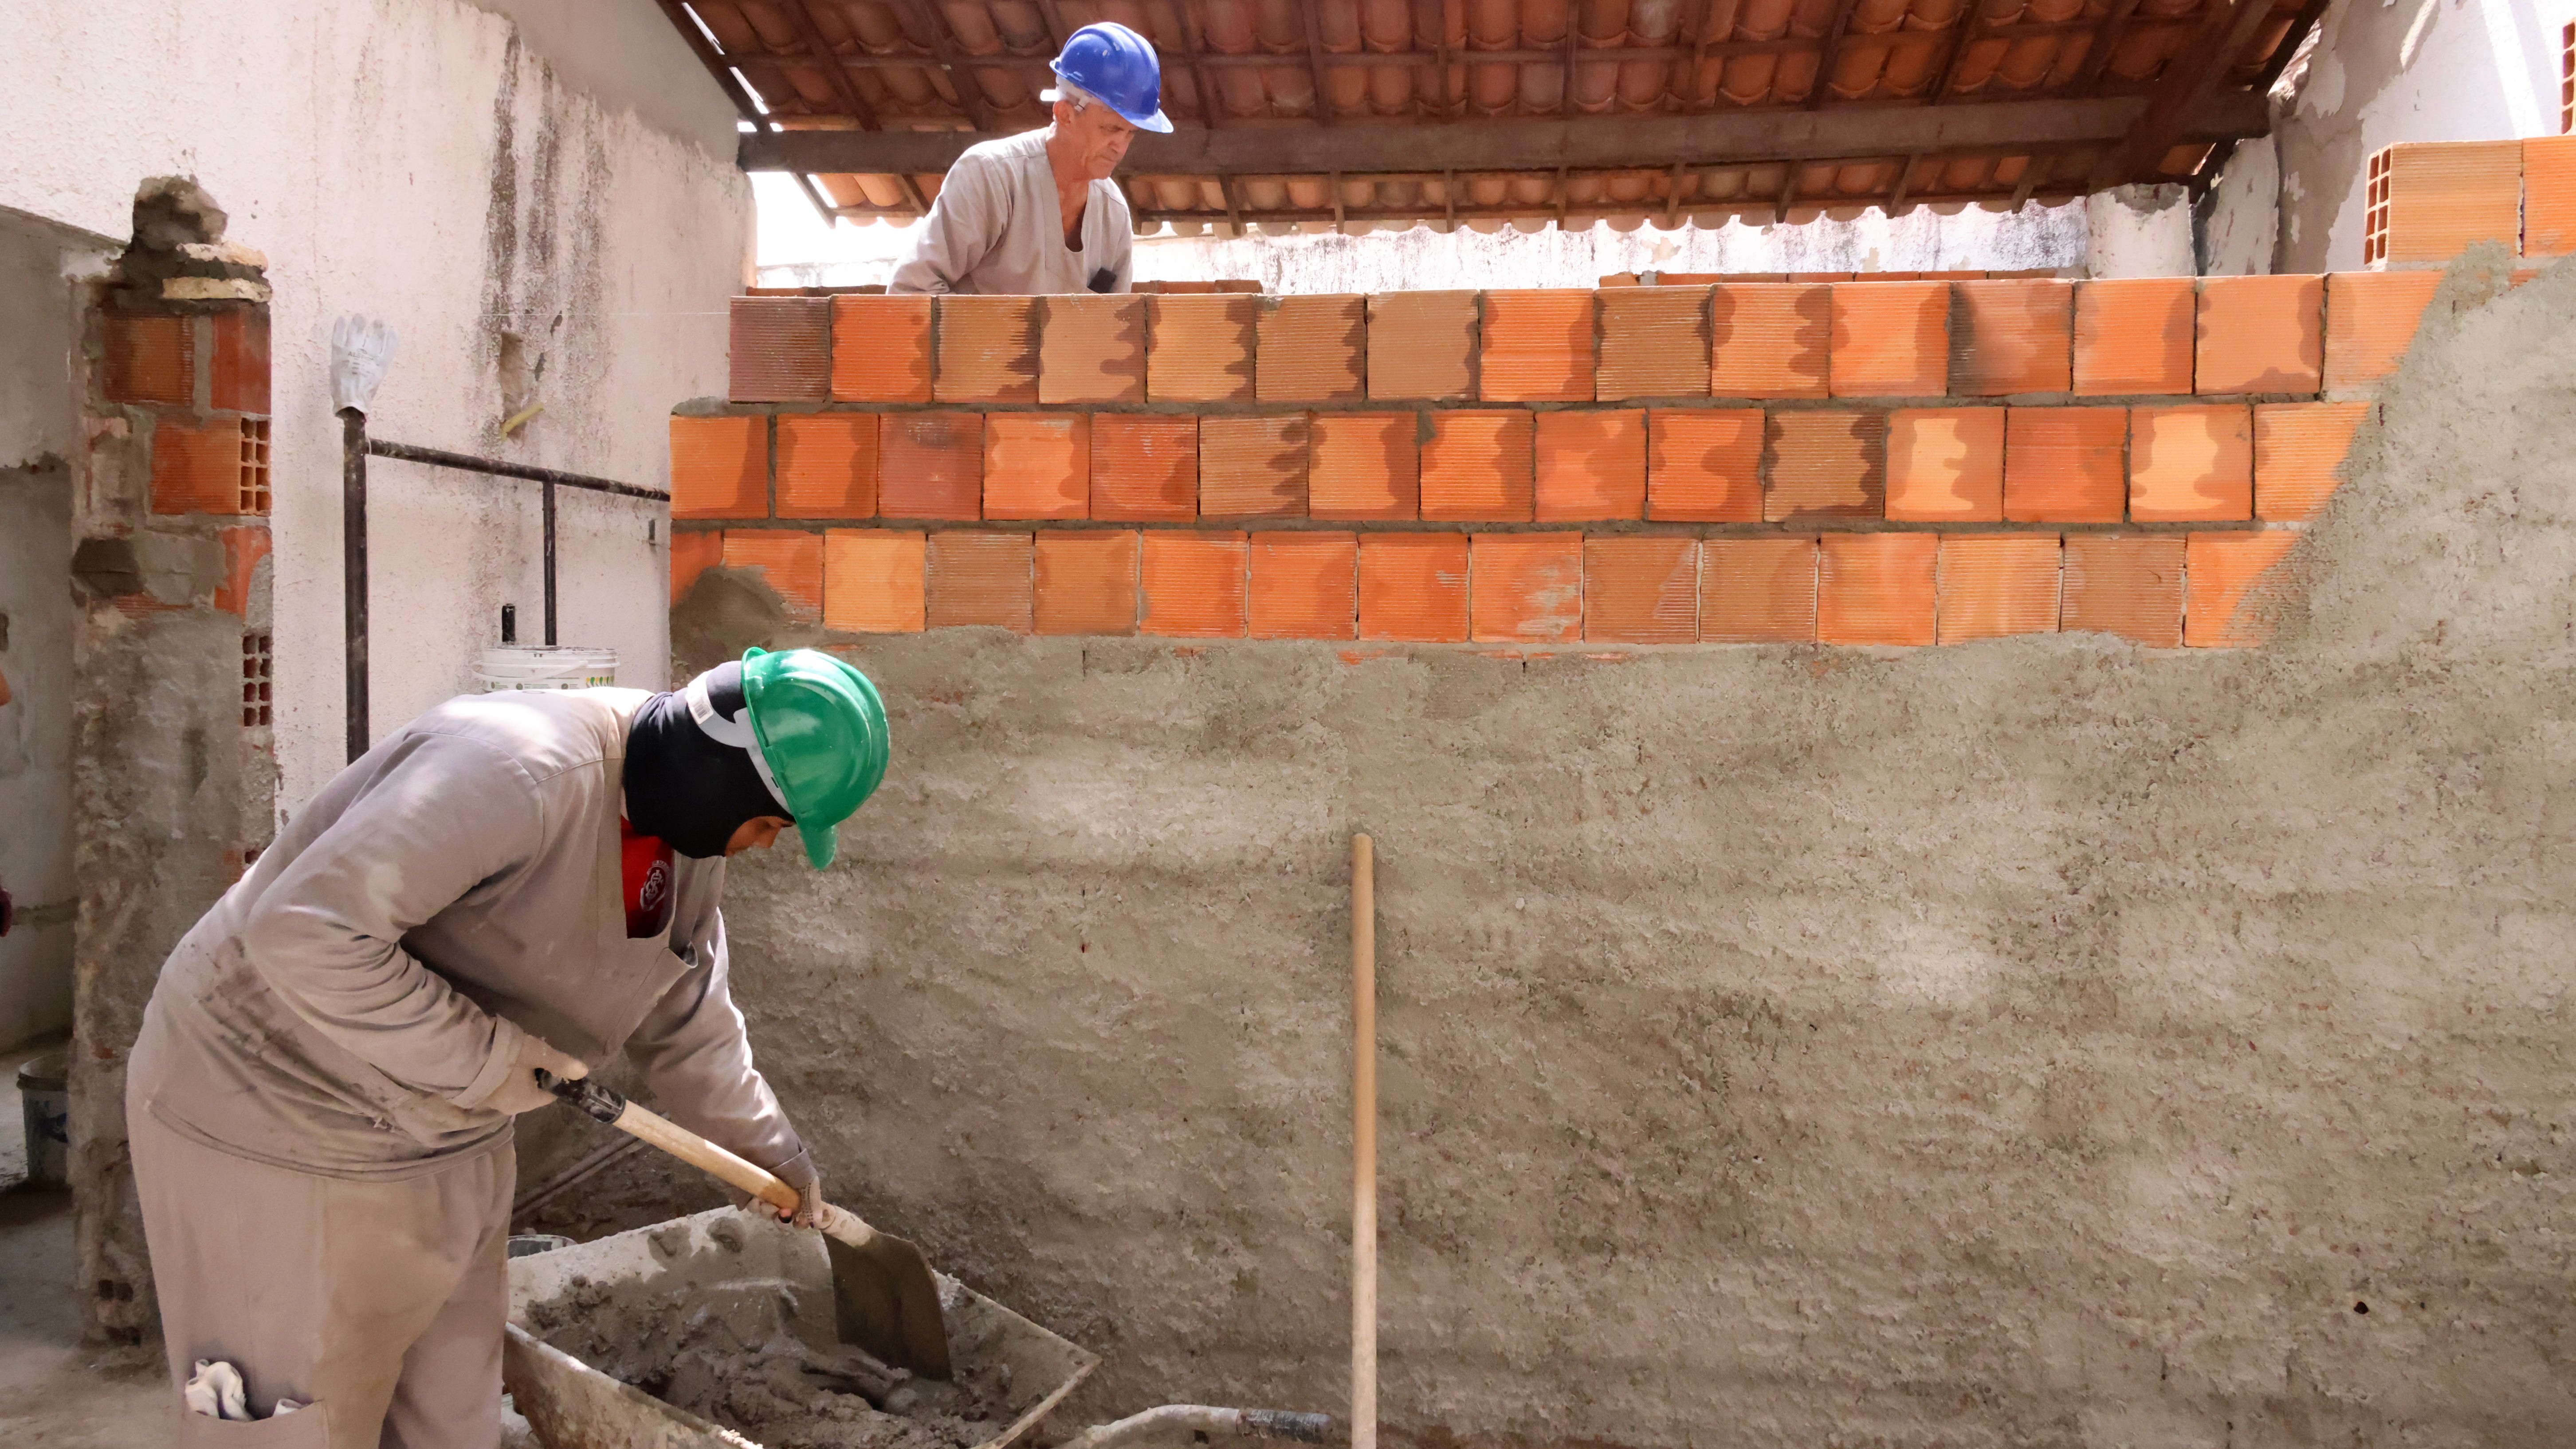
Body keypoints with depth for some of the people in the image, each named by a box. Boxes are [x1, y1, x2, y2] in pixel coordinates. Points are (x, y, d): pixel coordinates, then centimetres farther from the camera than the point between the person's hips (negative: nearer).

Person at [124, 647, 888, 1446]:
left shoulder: (690, 845, -1)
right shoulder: (520, 769, -32)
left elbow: (684, 1021, 13)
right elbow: (304, 927, -35)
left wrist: (773, 1151, 19)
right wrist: (477, 1056, -28)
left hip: (445, 1137, 8)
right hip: (277, 1114, -8)